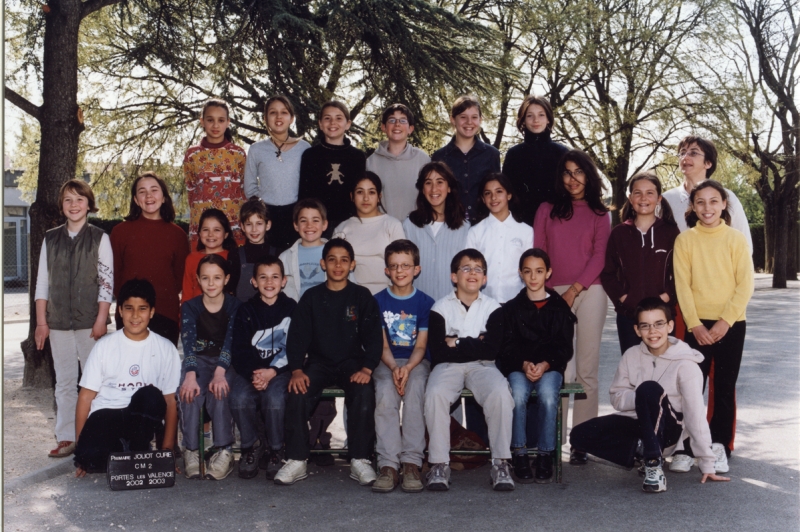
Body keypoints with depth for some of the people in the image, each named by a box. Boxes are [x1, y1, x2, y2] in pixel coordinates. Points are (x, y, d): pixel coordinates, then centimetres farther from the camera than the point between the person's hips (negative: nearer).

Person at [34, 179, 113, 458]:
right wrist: (41, 321, 4)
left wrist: (101, 320, -9)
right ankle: (66, 438, 11)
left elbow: (107, 282, -2)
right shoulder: (51, 239, 10)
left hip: (89, 320, -3)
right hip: (59, 321, 3)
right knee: (64, 381, 6)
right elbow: (42, 282, 9)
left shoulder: (99, 238, 1)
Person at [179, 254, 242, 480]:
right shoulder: (190, 307, 2)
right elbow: (188, 342, -13)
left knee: (219, 392, -32)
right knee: (190, 393, -30)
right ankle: (191, 451, -23)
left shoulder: (235, 306, -1)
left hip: (226, 362, -1)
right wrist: (190, 375, -30)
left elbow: (231, 341, -15)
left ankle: (224, 451, -26)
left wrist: (220, 372, -32)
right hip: (198, 361, 1)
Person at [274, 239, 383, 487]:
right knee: (297, 394, -28)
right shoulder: (311, 297, 7)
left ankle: (360, 460, -20)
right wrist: (297, 370, -15)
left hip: (352, 363, -1)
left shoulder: (362, 297, 5)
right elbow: (297, 336, 2)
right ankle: (296, 461, -18)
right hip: (319, 363, 1)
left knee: (364, 393, -31)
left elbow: (373, 336, 1)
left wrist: (367, 369, -16)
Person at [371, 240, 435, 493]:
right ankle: (388, 465, -34)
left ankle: (411, 463, -33)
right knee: (385, 394, -32)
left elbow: (421, 345, 0)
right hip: (387, 362, 1)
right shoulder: (378, 301, 6)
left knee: (414, 388, -34)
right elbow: (382, 344, 2)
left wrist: (408, 368, -20)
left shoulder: (425, 302, 5)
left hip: (417, 361, 0)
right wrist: (394, 368, -18)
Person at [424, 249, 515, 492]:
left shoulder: (492, 308, 5)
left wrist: (457, 343, -7)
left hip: (481, 366, 1)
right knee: (435, 393, -32)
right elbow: (438, 351, -8)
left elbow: (491, 350, -9)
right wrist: (474, 346, -7)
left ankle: (500, 463, -21)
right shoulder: (440, 308, 3)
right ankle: (439, 464, -24)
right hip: (447, 366, 0)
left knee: (500, 393, -30)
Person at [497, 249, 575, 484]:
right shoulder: (512, 308, 12)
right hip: (518, 366, 0)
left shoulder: (560, 308, 11)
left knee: (548, 395, -32)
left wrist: (545, 365, -14)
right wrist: (524, 364, -16)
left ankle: (545, 455, -18)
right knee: (518, 394, -32)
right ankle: (519, 455, -19)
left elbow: (564, 347, 4)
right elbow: (507, 347, 3)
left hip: (550, 366, 0)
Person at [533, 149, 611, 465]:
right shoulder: (547, 210, 14)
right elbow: (538, 254, 10)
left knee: (586, 370, -2)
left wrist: (574, 289, -7)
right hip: (552, 295, 1)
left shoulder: (599, 214, 11)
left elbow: (600, 256, 3)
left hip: (588, 293, -1)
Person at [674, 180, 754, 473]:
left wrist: (725, 321, -13)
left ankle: (720, 447, 13)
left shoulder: (736, 238, 0)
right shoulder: (685, 240, 1)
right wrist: (695, 324, -11)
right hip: (697, 325, 0)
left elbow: (745, 285, -4)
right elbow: (682, 284, -3)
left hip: (731, 325, 0)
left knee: (724, 387, 4)